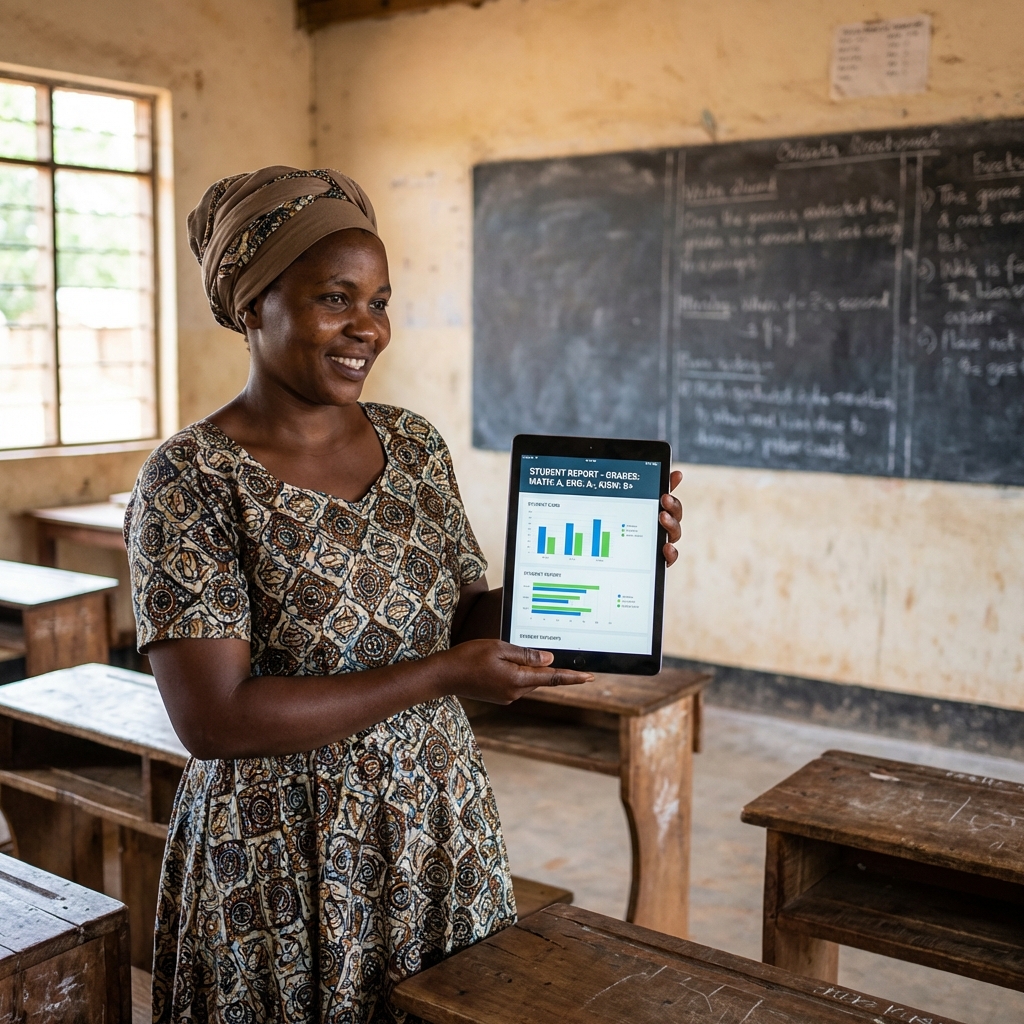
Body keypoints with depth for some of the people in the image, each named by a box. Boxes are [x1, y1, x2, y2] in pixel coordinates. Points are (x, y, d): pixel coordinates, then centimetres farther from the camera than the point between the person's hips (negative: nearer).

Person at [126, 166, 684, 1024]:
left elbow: (476, 622, 5)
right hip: (283, 876, -5)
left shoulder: (415, 446, 2)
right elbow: (212, 719, -22)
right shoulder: (190, 481, -15)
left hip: (444, 844, 5)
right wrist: (437, 678, -23)